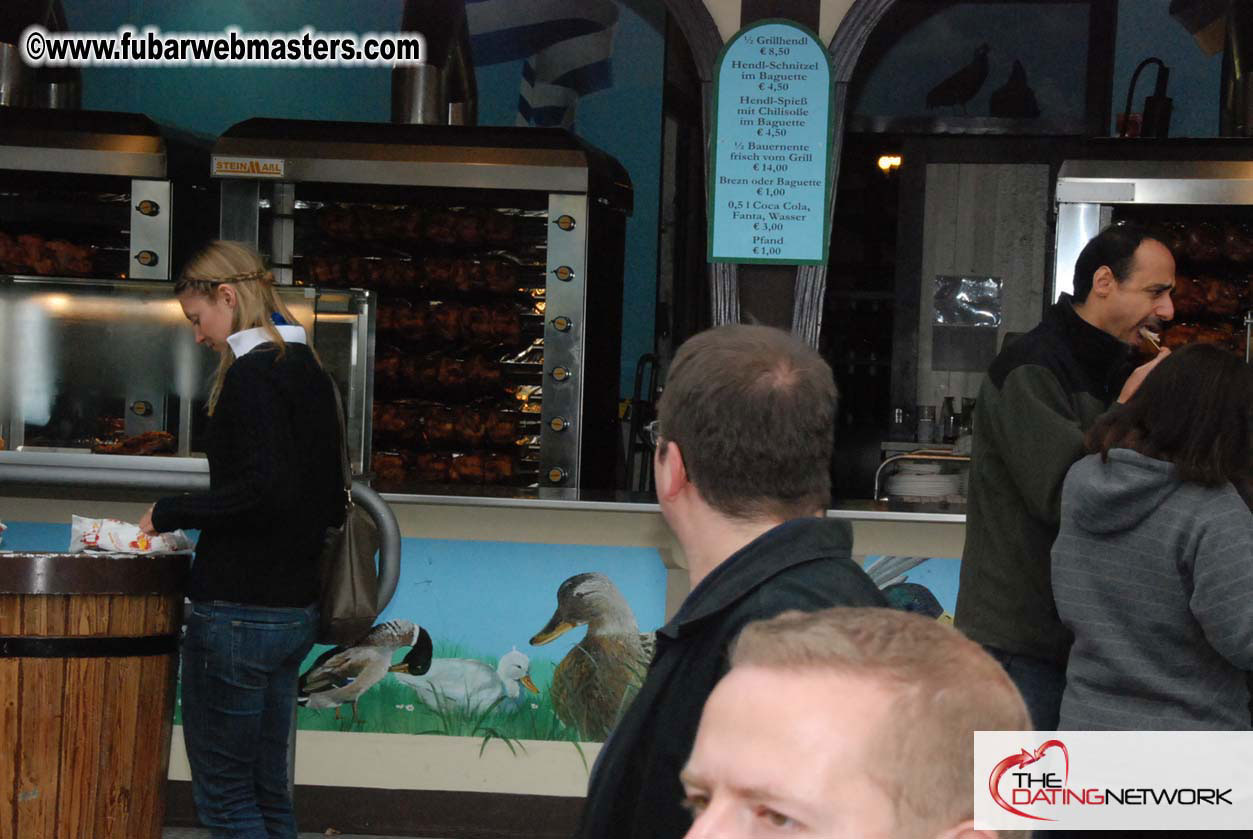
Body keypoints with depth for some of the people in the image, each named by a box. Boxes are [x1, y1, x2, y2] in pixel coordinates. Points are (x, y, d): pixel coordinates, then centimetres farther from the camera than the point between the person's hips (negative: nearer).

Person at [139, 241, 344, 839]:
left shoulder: (252, 373, -13)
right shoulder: (309, 372, 14)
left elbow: (263, 489, -25)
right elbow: (330, 504, 18)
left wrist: (171, 513, -13)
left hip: (238, 609, -9)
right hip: (295, 606, 9)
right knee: (267, 789, 14)